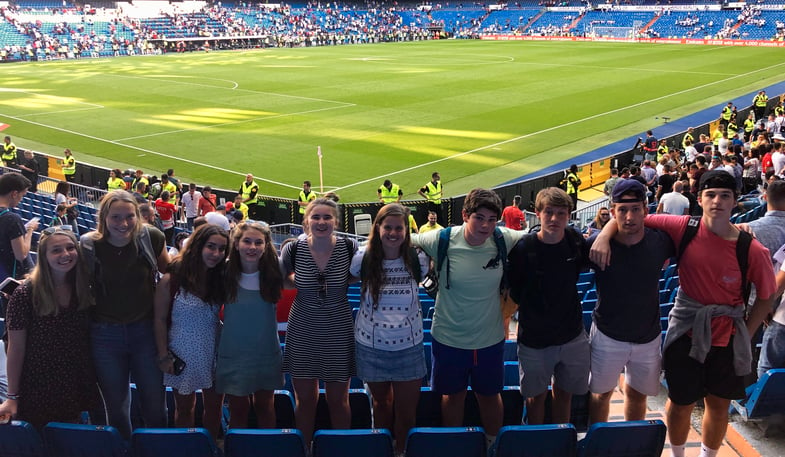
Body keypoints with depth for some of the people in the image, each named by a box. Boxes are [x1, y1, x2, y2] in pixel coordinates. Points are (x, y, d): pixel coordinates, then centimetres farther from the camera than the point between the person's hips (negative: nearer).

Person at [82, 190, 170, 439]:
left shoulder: (151, 237, -9)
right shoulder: (88, 245, -11)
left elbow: (168, 270, 10)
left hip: (146, 330, 0)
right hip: (105, 334, 0)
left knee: (155, 405, 11)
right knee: (116, 407, 15)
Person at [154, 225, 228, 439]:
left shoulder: (221, 279, 0)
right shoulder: (172, 280, -12)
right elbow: (160, 319, -8)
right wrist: (164, 355, -8)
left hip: (214, 353, 4)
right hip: (183, 354, -3)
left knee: (214, 406, 12)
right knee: (184, 408, 12)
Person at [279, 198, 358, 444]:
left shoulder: (349, 247, -11)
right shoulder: (294, 249, -10)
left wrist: (343, 282, -4)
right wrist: (298, 281, -4)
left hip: (339, 331, 0)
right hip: (303, 332, 0)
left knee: (338, 399, 10)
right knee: (305, 398, 10)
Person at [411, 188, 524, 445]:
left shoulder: (503, 240, -13)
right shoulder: (443, 240, -17)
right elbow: (407, 241, -5)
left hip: (490, 338, 1)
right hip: (449, 338, -1)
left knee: (490, 395, 21)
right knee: (453, 395, 18)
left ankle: (494, 444, 43)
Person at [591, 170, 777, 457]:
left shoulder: (751, 250, -14)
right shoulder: (683, 228, -13)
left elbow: (766, 296, 0)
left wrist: (745, 335, -3)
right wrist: (605, 235, -25)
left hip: (727, 338, 1)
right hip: (686, 333, -1)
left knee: (719, 406, 18)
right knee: (681, 403, 14)